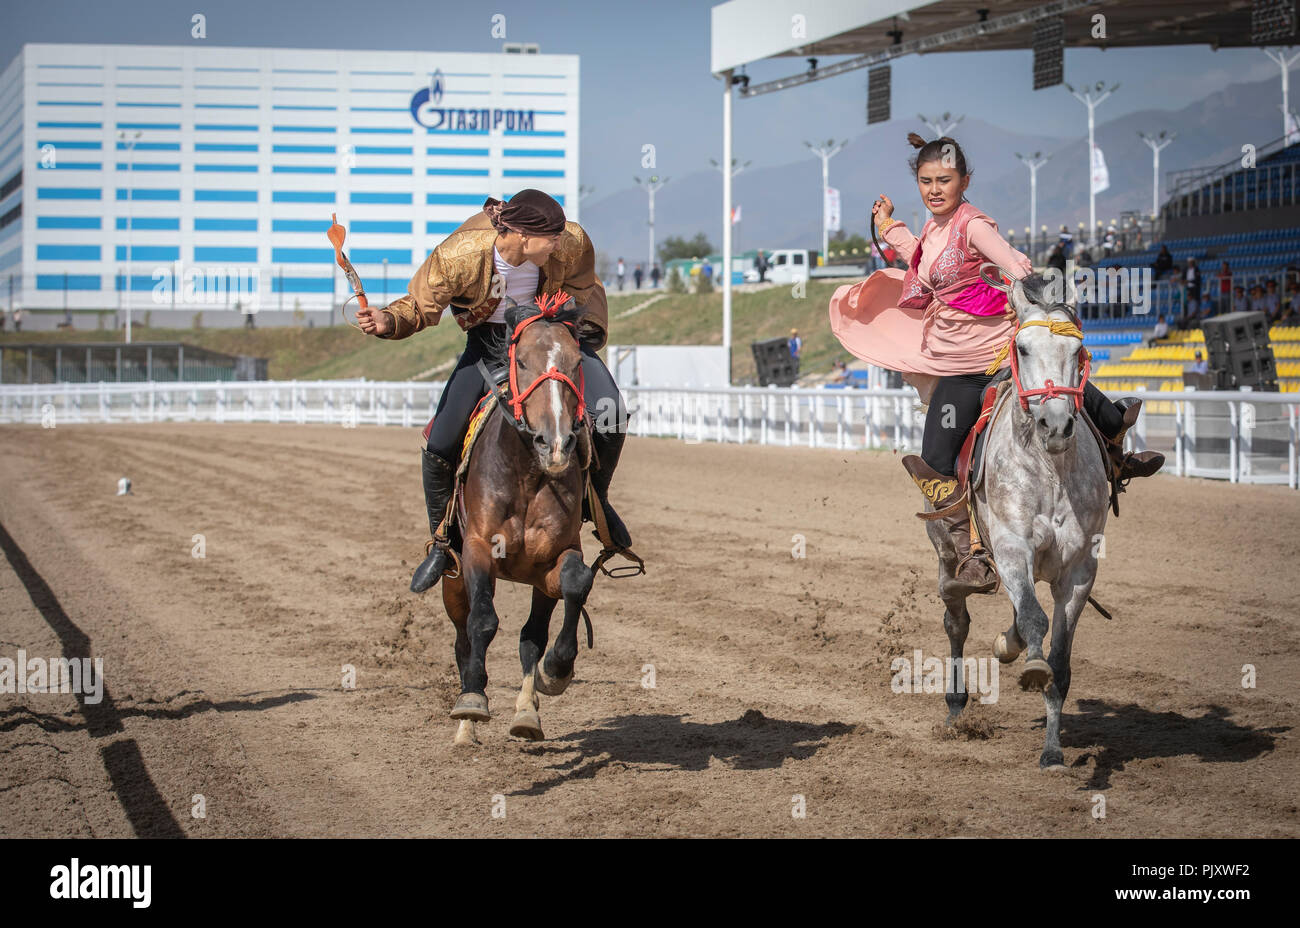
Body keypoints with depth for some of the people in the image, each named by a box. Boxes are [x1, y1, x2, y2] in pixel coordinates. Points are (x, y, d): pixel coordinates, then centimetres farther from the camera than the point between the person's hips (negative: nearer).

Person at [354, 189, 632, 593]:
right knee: (440, 442, -11)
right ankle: (442, 540, 14)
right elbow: (420, 307, -18)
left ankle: (597, 498, 9)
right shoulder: (459, 256, -30)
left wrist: (590, 332, -7)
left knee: (608, 411, -21)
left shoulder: (572, 245, -23)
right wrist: (388, 321, -38)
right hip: (489, 340, -1)